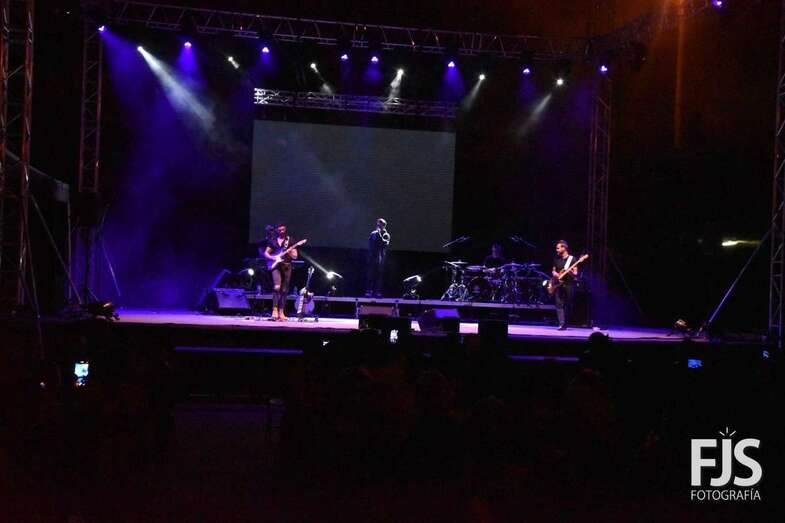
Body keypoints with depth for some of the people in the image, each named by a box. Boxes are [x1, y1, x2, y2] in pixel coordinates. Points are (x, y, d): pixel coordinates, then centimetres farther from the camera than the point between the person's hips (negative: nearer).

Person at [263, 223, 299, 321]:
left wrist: (288, 252, -15)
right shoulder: (272, 240, 10)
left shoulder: (290, 240, 8)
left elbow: (295, 256, 5)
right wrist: (272, 258, -9)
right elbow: (266, 253, 11)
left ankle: (281, 312, 9)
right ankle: (275, 309, -18)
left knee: (284, 290, 2)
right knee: (277, 287, -20)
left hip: (286, 266, 1)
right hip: (276, 265, -1)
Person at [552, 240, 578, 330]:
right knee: (559, 304, -7)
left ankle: (566, 324, 13)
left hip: (569, 284, -3)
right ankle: (561, 324, -12)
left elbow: (575, 273, -3)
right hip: (558, 284, 3)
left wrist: (570, 272, -24)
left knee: (568, 305, 1)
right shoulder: (556, 259, 12)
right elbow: (553, 270, 20)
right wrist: (554, 273, -2)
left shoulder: (572, 259, -1)